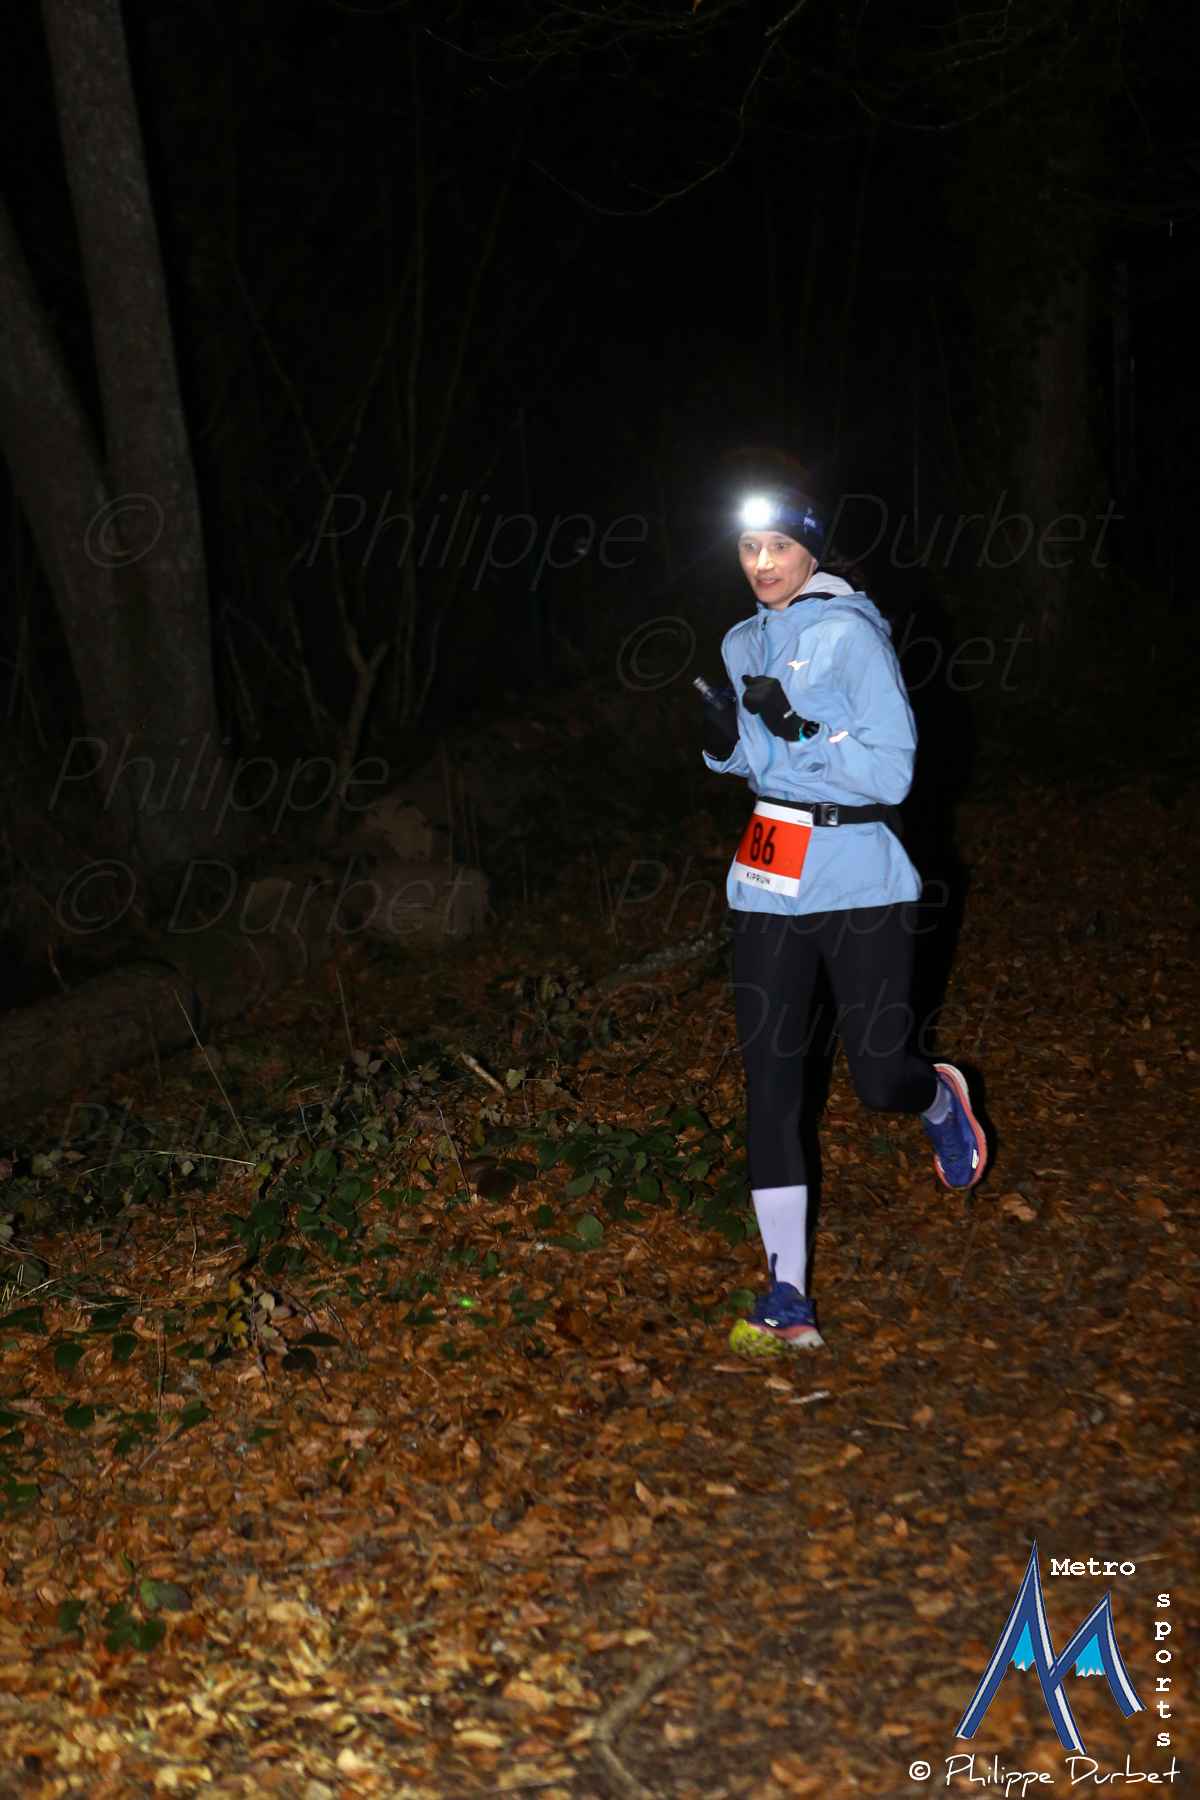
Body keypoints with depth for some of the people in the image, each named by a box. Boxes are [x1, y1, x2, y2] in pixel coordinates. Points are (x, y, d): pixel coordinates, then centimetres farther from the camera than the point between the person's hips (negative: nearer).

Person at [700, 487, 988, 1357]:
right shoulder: (743, 644, 11)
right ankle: (789, 1300, 5)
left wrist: (803, 728, -25)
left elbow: (891, 771, -15)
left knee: (880, 1081, -2)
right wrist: (723, 742, 1)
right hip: (769, 884, 5)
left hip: (858, 883, -5)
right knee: (771, 1084, -1)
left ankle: (941, 1097, 38)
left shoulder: (851, 632, -10)